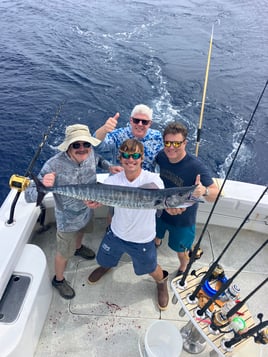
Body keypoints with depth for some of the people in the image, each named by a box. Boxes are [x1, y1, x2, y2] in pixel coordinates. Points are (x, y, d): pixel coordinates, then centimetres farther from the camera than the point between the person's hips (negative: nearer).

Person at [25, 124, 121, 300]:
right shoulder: (54, 165, -37)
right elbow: (29, 196, -33)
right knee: (65, 252, 18)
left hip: (88, 209, 6)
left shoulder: (90, 153, -22)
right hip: (68, 219, -5)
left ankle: (78, 247, 71)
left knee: (82, 231, 37)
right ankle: (59, 280, 48)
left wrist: (109, 166, -15)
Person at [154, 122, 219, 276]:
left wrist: (204, 191, -57)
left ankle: (183, 268, 55)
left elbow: (215, 194, -34)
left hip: (183, 219, -4)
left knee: (181, 249, 21)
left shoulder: (196, 166, -33)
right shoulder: (161, 156, -19)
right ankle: (156, 244, 71)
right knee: (156, 235, 33)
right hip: (159, 210, 4)